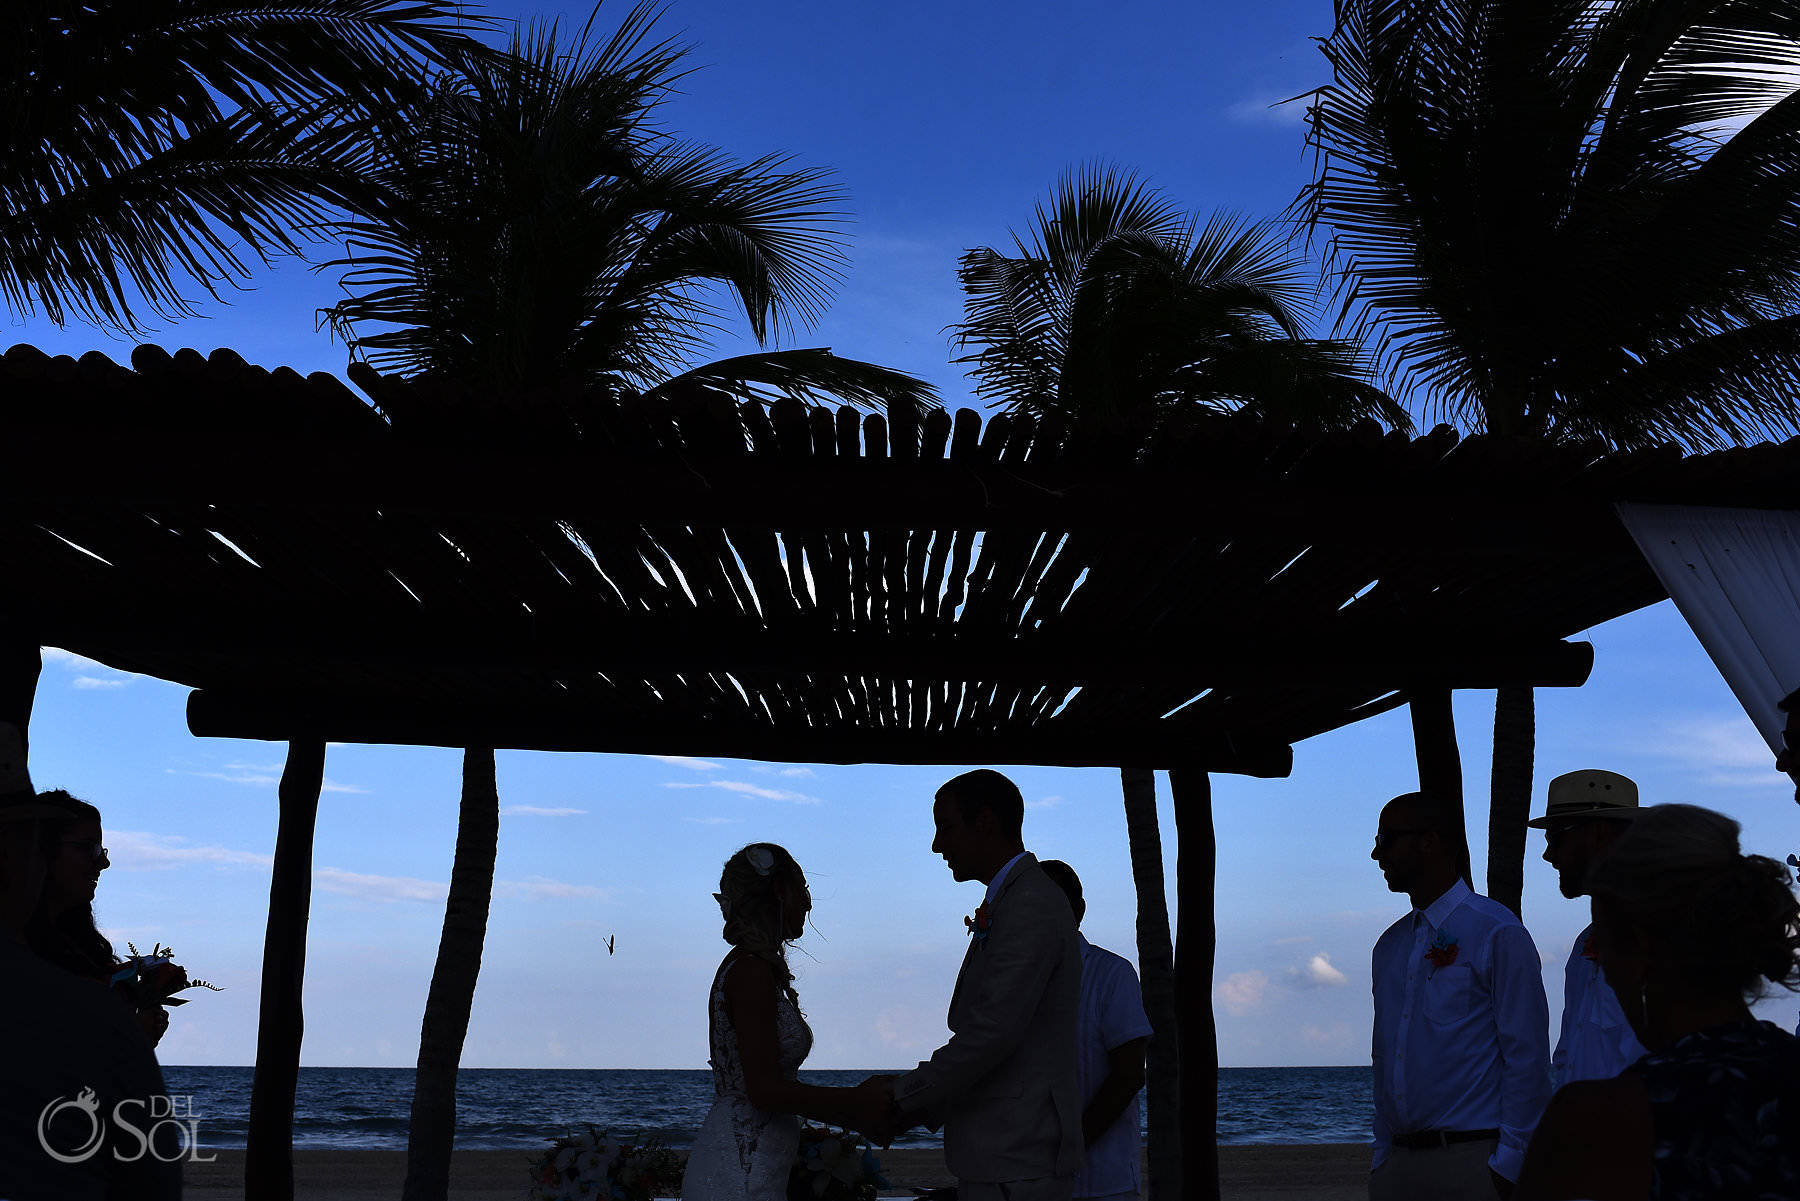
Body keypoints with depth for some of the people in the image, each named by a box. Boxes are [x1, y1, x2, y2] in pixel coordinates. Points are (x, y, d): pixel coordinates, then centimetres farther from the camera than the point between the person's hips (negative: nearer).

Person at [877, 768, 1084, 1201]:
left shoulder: (1030, 905, -16)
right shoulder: (1013, 901, 17)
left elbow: (992, 1032, -22)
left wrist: (901, 1097, -12)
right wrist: (915, 1111, 11)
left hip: (1016, 1162, -9)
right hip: (1002, 1154, 9)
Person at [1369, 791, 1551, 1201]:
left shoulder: (1497, 934, -6)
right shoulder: (1389, 947, 13)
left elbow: (1528, 1060, -9)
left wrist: (1507, 1167, -12)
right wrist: (1383, 1156, 11)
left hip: (1474, 1163, -6)